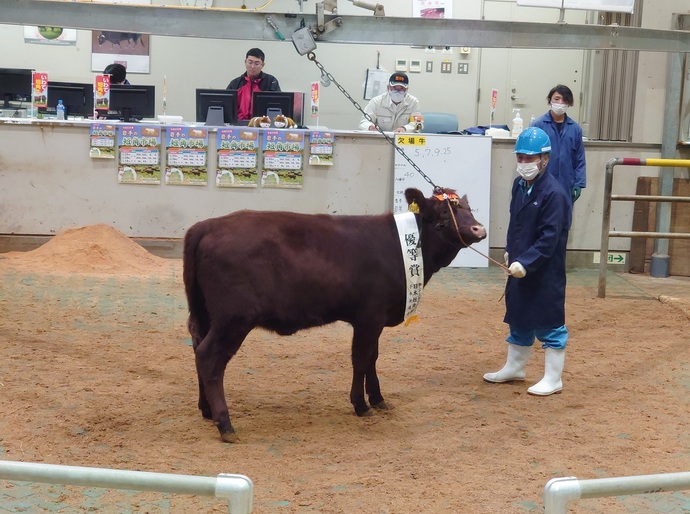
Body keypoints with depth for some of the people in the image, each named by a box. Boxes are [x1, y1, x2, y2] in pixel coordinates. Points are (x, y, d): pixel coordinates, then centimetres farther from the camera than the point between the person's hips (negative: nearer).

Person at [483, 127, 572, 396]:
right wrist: (510, 251, 15)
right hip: (518, 268, 8)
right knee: (518, 319, 20)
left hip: (545, 273, -8)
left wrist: (525, 262, -28)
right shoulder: (519, 184, 6)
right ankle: (514, 367, 35)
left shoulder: (554, 193, -20)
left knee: (549, 324, 2)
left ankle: (552, 379, 13)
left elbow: (549, 238, -23)